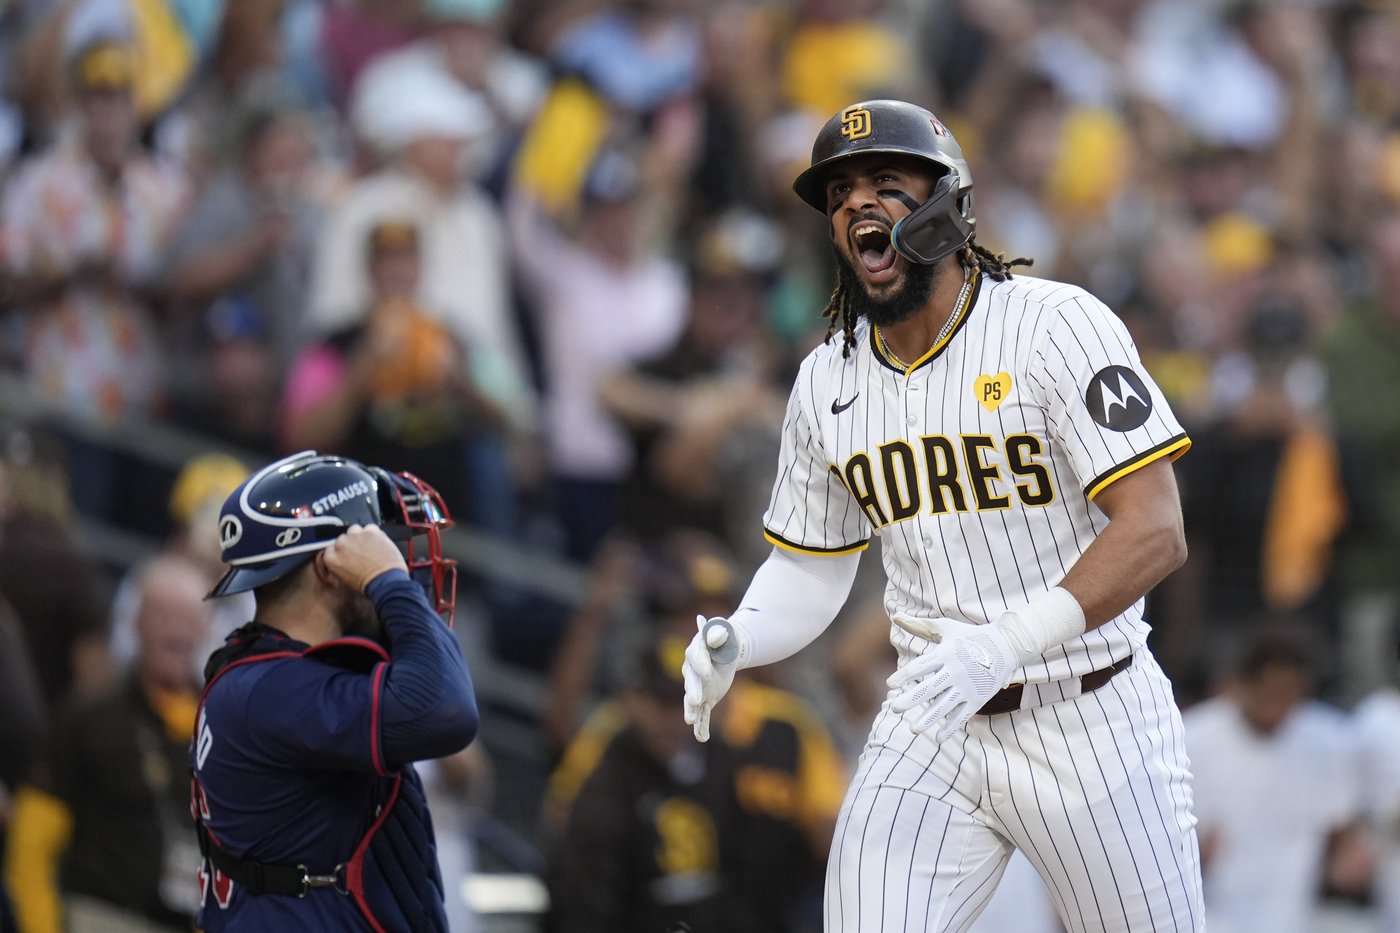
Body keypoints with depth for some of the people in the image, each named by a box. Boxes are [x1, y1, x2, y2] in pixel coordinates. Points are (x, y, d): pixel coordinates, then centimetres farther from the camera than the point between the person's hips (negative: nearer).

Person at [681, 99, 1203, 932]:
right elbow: (809, 571, 16)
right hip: (931, 731, 4)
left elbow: (1156, 533, -20)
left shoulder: (1055, 326, -13)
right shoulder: (828, 382, 6)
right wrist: (735, 642, -8)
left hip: (1088, 724, -4)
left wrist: (1005, 645, -32)